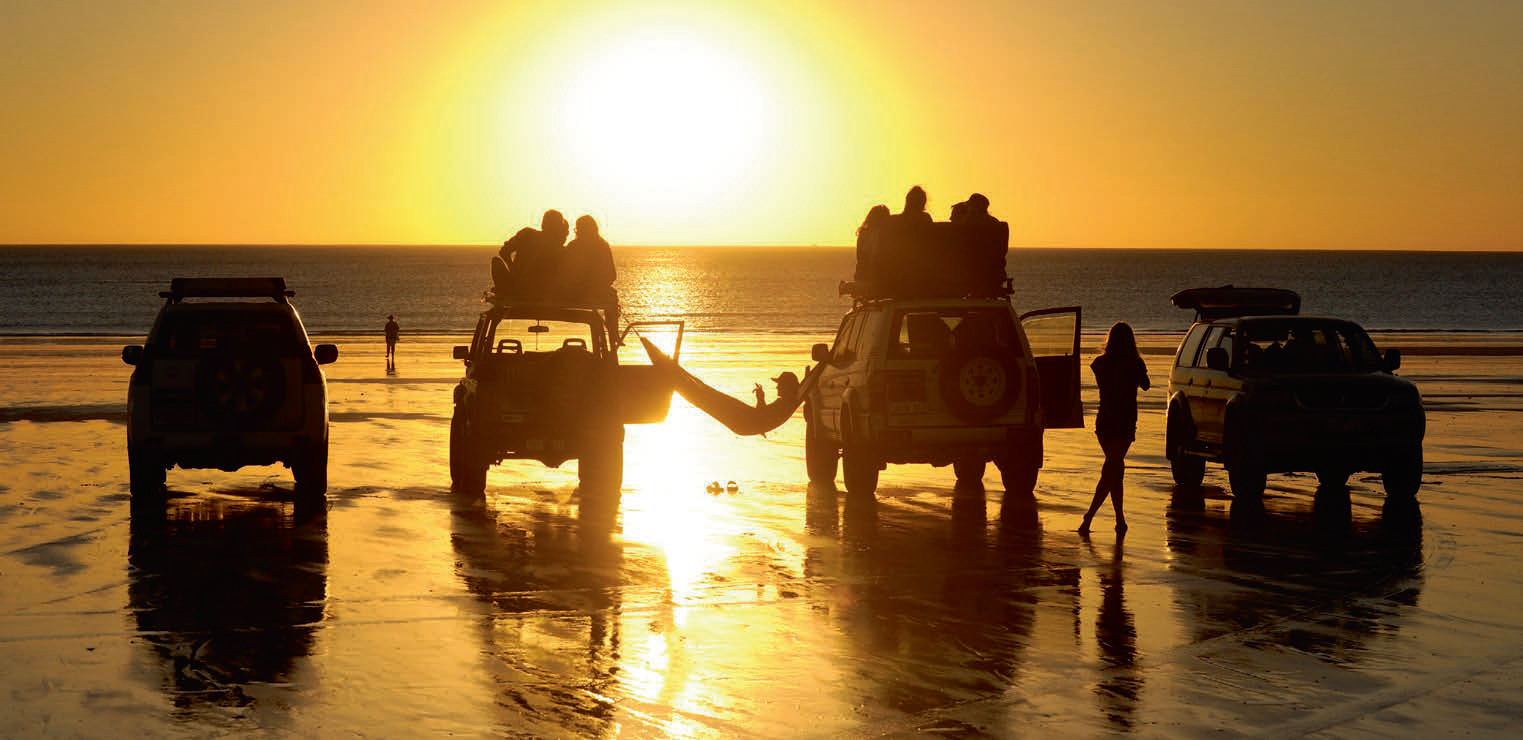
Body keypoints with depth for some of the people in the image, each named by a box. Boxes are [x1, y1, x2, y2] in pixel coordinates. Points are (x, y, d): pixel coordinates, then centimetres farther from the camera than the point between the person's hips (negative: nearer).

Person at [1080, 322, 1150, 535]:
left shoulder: (1101, 363, -3)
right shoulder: (1136, 364, -9)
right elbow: (1145, 385, 9)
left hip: (1104, 422, 3)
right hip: (1124, 424, -3)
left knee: (1115, 469, 15)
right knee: (1112, 471, -4)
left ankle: (1120, 519, 18)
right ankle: (1089, 517, -16)